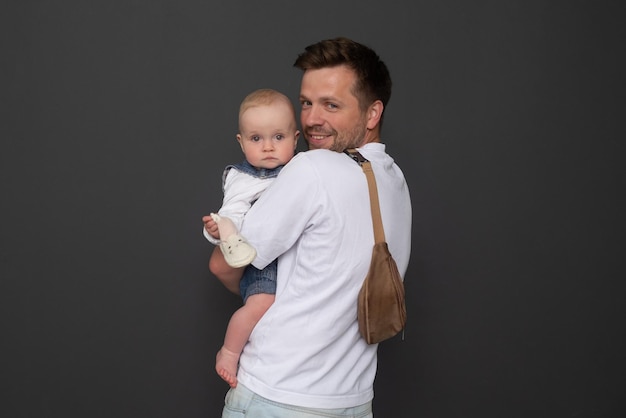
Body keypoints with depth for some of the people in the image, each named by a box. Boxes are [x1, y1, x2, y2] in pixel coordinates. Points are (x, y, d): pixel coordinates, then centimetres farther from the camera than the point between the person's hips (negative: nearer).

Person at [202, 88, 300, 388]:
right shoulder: (242, 180, -4)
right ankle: (229, 353, -4)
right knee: (260, 303, -28)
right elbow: (232, 215, -14)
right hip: (264, 262, -6)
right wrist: (219, 229, -33)